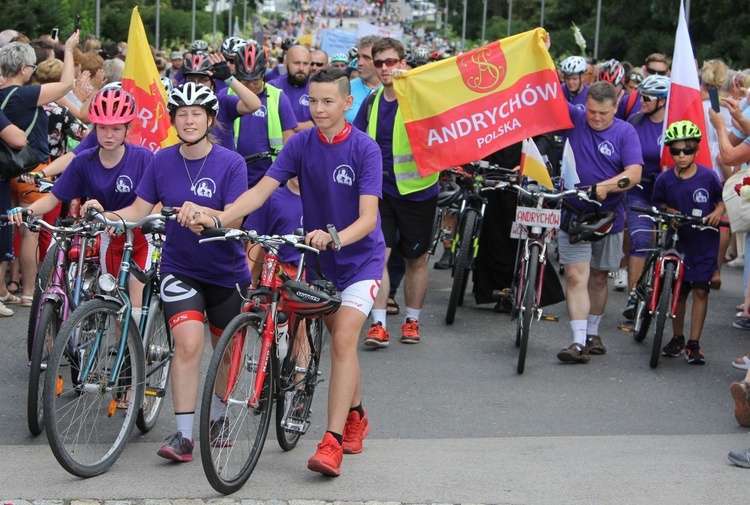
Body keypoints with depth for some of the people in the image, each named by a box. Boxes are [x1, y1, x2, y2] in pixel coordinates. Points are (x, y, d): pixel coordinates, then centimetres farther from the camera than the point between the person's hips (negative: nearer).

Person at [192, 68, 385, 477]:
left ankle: (332, 442, -22)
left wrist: (334, 238, -45)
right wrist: (217, 219, -30)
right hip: (319, 258, 5)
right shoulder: (300, 144, -7)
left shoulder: (364, 149, -18)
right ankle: (356, 417, 37)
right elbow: (261, 190, -14)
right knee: (342, 340, 15)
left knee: (343, 339, -18)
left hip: (360, 256, -5)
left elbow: (367, 218, -26)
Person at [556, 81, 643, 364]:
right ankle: (579, 342, -12)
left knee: (598, 277, 15)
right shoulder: (574, 119, -2)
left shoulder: (625, 132, -5)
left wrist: (605, 187, -29)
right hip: (574, 213, -1)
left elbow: (634, 173, -15)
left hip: (608, 216, 1)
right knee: (576, 277, -10)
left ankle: (593, 333, 31)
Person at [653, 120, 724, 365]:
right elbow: (658, 204, 9)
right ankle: (677, 338, 26)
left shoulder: (708, 176, -10)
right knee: (678, 291, 10)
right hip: (677, 241, 2)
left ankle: (694, 344, 2)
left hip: (704, 243, -2)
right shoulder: (665, 179, -6)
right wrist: (669, 212, -9)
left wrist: (717, 213, -14)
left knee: (700, 291, -3)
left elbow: (722, 200, 5)